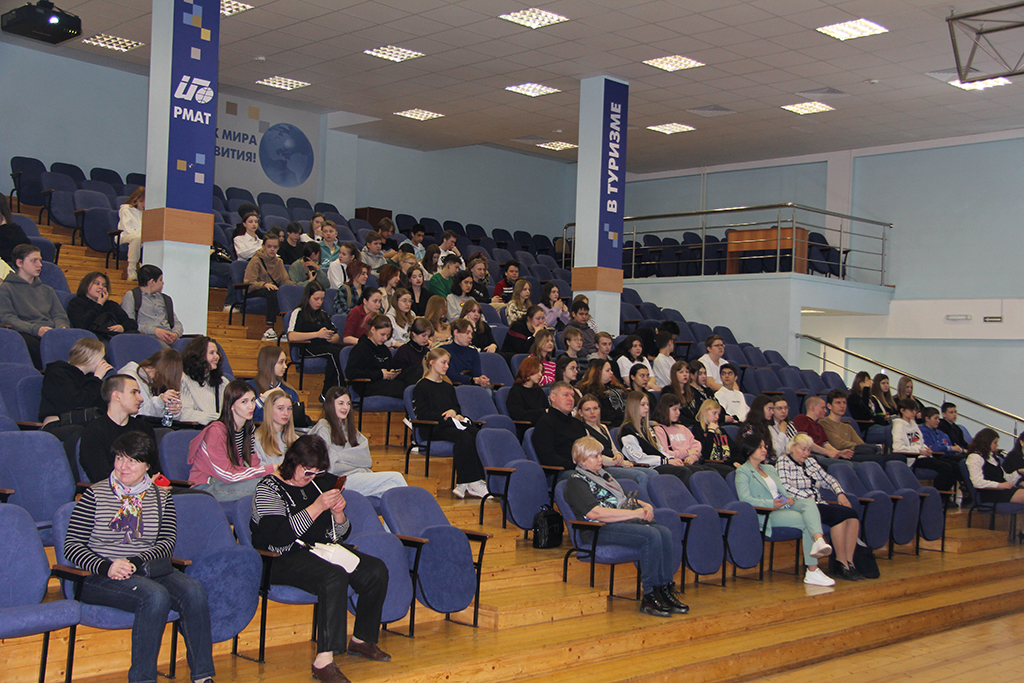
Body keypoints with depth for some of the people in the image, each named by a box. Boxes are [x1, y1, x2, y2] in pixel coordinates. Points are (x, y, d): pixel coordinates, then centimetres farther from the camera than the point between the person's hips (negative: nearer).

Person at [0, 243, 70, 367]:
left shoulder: (47, 290, 32)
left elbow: (59, 315, 24)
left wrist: (62, 328, -3)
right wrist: (36, 329, -17)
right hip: (25, 333, -3)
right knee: (29, 341, -40)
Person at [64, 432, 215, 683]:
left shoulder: (161, 496, 13)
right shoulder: (94, 495, 4)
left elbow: (167, 543, 3)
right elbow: (72, 547, -1)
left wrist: (135, 563, -17)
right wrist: (107, 567, -19)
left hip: (149, 571, 3)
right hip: (101, 576, -3)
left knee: (193, 591, -27)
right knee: (156, 596, -33)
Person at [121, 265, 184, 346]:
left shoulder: (165, 299, 31)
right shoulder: (131, 296, 11)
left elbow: (176, 322, 26)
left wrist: (176, 334, 1)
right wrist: (154, 330, -14)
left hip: (169, 337, 5)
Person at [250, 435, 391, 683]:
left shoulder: (319, 484, 15)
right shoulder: (268, 488, -5)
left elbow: (340, 535, 18)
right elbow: (279, 536, -22)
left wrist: (338, 513, -5)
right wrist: (317, 507, -23)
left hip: (322, 550, 7)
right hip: (283, 559, -7)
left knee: (376, 570, -12)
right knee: (334, 578, -35)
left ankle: (362, 640, 7)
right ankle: (323, 662, -36)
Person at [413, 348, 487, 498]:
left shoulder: (448, 387, 30)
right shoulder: (421, 387, 7)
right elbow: (422, 414, -5)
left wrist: (454, 412, 3)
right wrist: (446, 417, -11)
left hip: (453, 424, 6)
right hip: (436, 428, -6)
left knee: (479, 435, -29)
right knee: (465, 438, -37)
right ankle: (471, 483, -37)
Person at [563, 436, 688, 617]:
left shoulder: (603, 475, 27)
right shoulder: (576, 482, -1)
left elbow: (625, 499, 30)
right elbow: (594, 513, -15)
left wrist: (644, 505, 6)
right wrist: (635, 513, -14)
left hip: (626, 521, 8)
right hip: (600, 530, -8)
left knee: (665, 532, -18)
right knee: (651, 536, -29)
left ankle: (665, 590, -18)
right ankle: (649, 598, -24)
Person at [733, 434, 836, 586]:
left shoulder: (769, 469, 30)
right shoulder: (743, 472, 4)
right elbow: (745, 499, -10)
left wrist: (789, 498, 1)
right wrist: (771, 504, -19)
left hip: (784, 507, 6)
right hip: (766, 515, -6)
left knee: (808, 502, -28)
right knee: (807, 522, -27)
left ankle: (819, 541, -49)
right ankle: (812, 571, -33)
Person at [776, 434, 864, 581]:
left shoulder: (810, 462, 23)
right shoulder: (783, 461, 0)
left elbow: (828, 479, 27)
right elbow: (785, 487, -14)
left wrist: (840, 493, 8)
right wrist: (808, 498, -20)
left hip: (819, 505, 8)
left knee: (852, 514, -17)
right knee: (840, 514, -27)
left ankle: (849, 561, -19)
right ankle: (841, 562, -19)